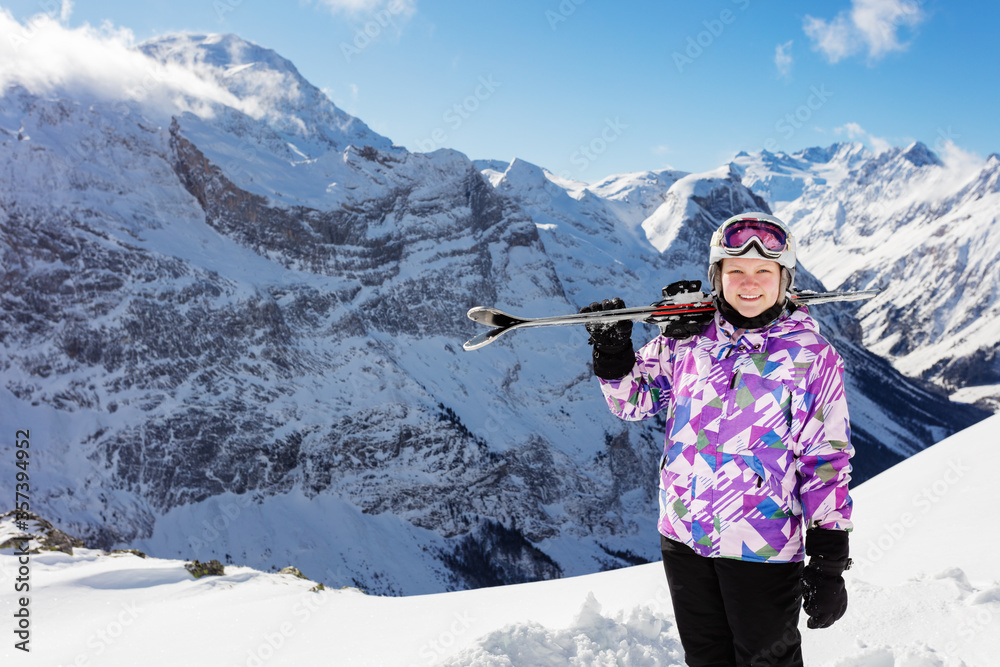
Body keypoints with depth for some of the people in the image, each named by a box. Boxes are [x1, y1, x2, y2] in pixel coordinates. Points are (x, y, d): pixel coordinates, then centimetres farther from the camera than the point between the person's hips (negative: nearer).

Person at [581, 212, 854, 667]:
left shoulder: (811, 356, -9)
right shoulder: (687, 336, -1)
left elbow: (827, 460, -8)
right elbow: (634, 400, 11)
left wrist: (829, 563, -9)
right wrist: (612, 352, -9)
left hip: (763, 545, -3)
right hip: (682, 535, 4)